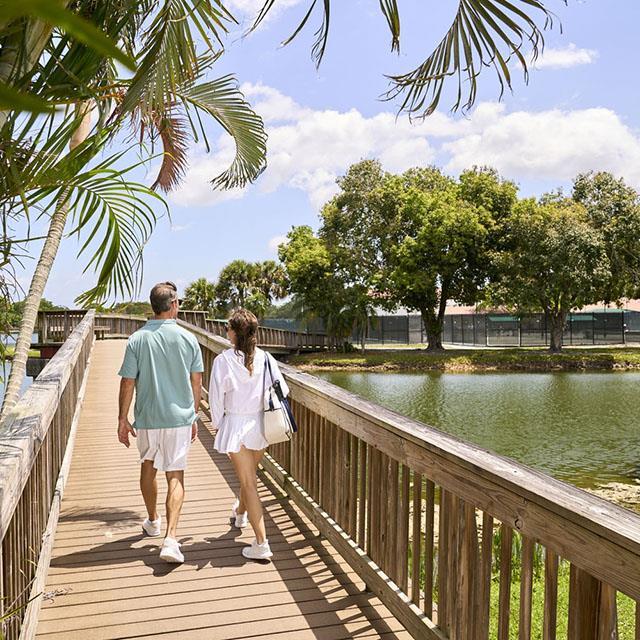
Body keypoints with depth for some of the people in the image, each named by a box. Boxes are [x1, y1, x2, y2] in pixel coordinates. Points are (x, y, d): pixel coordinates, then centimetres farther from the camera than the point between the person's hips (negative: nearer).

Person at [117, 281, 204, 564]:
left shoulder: (137, 339, -8)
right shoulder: (188, 339, -5)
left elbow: (127, 384, -6)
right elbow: (196, 383, 0)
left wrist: (122, 419, 4)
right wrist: (193, 416, 12)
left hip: (147, 419, 1)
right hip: (179, 417, -1)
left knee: (148, 467, 24)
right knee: (175, 477, 3)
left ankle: (153, 521, 40)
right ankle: (170, 537, -10)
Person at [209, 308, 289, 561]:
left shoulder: (223, 361, -15)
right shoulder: (265, 358, -7)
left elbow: (216, 397, -8)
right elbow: (282, 390, -4)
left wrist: (218, 424, 7)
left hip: (236, 424, -4)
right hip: (260, 424, 4)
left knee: (248, 482, 1)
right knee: (250, 474, 27)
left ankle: (261, 543, -1)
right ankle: (240, 512, 54)